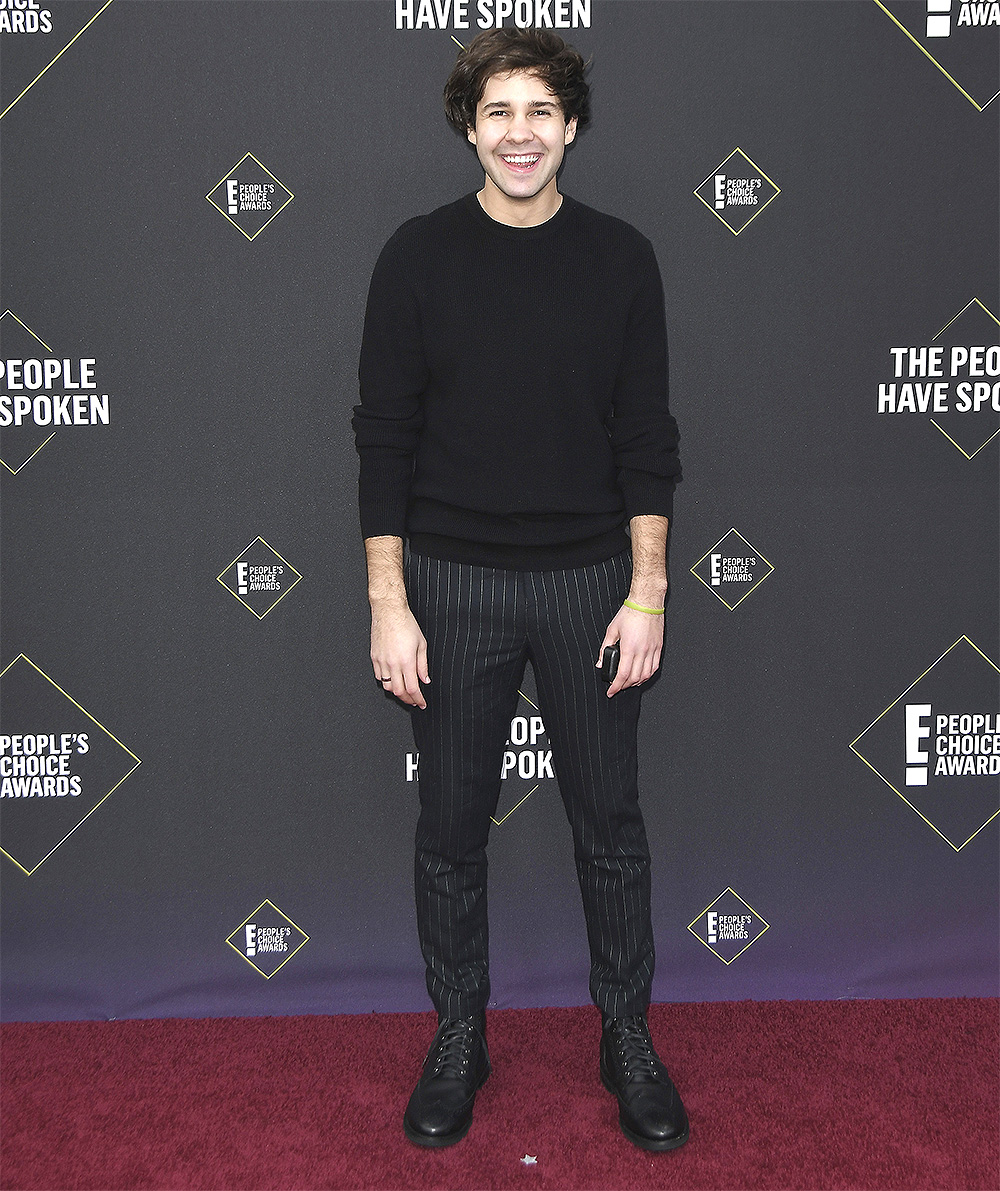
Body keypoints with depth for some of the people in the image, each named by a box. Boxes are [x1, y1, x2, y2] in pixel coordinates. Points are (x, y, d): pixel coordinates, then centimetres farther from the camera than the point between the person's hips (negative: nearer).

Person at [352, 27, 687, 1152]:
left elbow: (645, 437, 3)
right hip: (452, 583, 0)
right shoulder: (420, 254, -1)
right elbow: (385, 436, -2)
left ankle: (627, 1038, 28)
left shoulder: (619, 257, 2)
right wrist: (388, 602, -6)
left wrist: (647, 591, -3)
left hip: (589, 581, 1)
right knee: (452, 827, 10)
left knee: (611, 823, 9)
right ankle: (458, 1038, 29)